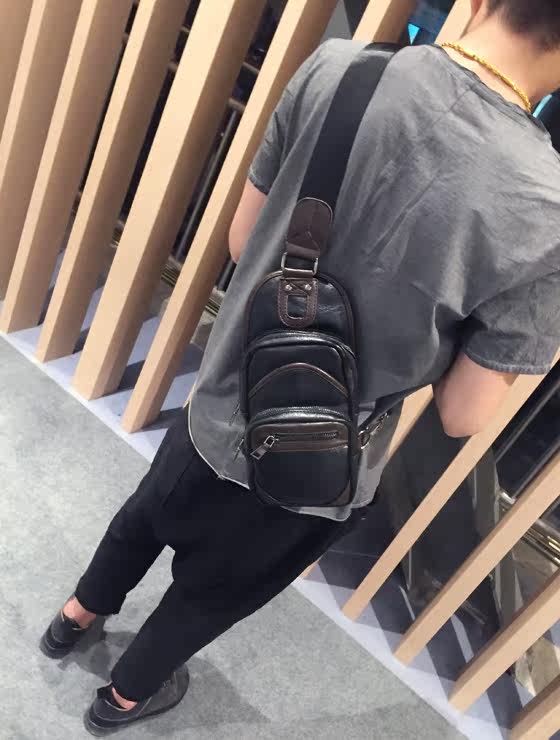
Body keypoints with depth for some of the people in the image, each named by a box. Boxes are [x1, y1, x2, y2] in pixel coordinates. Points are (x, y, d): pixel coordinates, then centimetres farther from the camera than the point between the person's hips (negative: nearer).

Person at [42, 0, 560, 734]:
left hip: (218, 411, 3)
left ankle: (76, 616, 66)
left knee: (143, 518, 34)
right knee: (213, 592, 29)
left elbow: (241, 242, -6)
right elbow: (463, 417, -16)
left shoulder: (336, 67, -17)